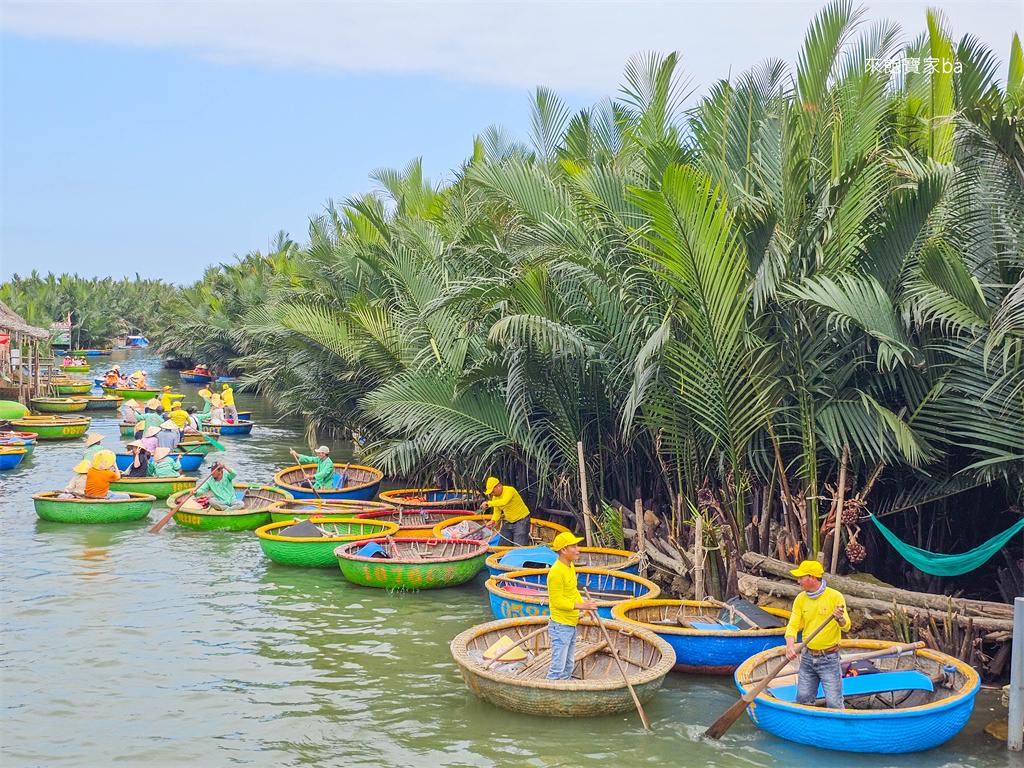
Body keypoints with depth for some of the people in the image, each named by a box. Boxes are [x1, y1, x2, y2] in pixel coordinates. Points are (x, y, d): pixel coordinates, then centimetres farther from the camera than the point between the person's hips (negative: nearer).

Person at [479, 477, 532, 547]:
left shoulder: (509, 490, -22)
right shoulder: (495, 497, 3)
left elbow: (503, 502, -40)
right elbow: (497, 512, 5)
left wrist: (488, 503, -39)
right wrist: (492, 521, -15)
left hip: (521, 521, -8)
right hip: (509, 522, 8)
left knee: (518, 547, -15)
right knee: (501, 546, 6)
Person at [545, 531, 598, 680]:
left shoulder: (571, 566, 8)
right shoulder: (556, 572, -23)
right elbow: (557, 602, -23)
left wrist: (584, 605, 9)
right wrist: (581, 606, -26)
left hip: (571, 625, 10)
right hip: (560, 626, -10)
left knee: (569, 664, 18)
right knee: (558, 667, -5)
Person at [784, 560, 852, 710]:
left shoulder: (834, 596, -8)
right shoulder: (800, 599, 3)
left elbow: (846, 626, -7)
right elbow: (793, 625, 0)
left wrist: (840, 619, -30)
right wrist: (790, 646, -18)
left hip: (829, 659, -4)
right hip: (808, 657, 4)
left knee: (834, 703, -4)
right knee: (803, 700, 8)